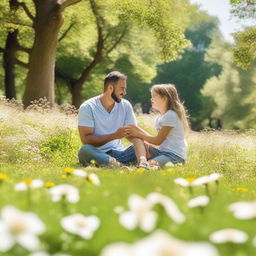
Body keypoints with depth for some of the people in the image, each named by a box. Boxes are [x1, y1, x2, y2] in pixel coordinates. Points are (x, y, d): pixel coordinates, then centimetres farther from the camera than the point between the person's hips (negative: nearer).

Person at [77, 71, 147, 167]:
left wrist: (142, 159, -26)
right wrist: (114, 136, -24)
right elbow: (86, 139, -16)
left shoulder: (125, 106, 3)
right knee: (85, 150, -37)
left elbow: (134, 136, -6)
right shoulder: (87, 107, -8)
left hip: (117, 152, 4)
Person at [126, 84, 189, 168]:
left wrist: (138, 134, -3)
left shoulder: (171, 115, -11)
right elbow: (158, 139, 12)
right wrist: (139, 130, 4)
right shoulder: (160, 118, 19)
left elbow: (158, 141, -11)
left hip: (175, 155, -10)